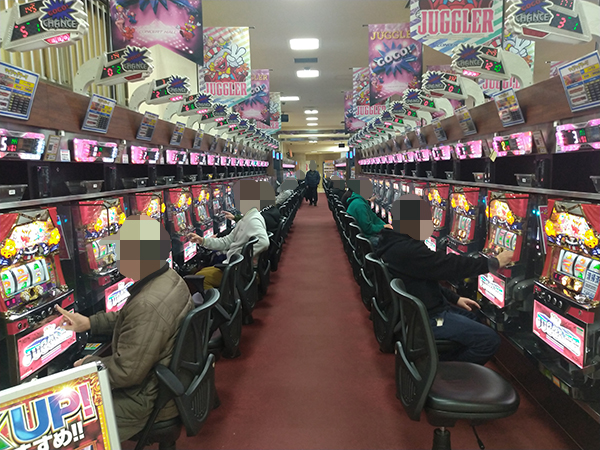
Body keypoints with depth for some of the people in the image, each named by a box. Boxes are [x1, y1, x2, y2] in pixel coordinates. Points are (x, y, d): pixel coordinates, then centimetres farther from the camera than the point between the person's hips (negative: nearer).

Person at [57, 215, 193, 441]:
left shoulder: (149, 304, -35)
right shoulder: (168, 277, -3)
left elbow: (126, 373, -27)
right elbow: (129, 318, 15)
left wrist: (88, 364, -10)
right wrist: (90, 323, 9)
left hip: (152, 399, -9)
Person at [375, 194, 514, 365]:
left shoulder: (398, 244, 6)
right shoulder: (407, 250, -28)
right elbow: (451, 266, -23)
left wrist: (455, 298, 14)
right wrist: (495, 262, -10)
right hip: (424, 319, -11)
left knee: (473, 319, 25)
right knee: (489, 340, -7)